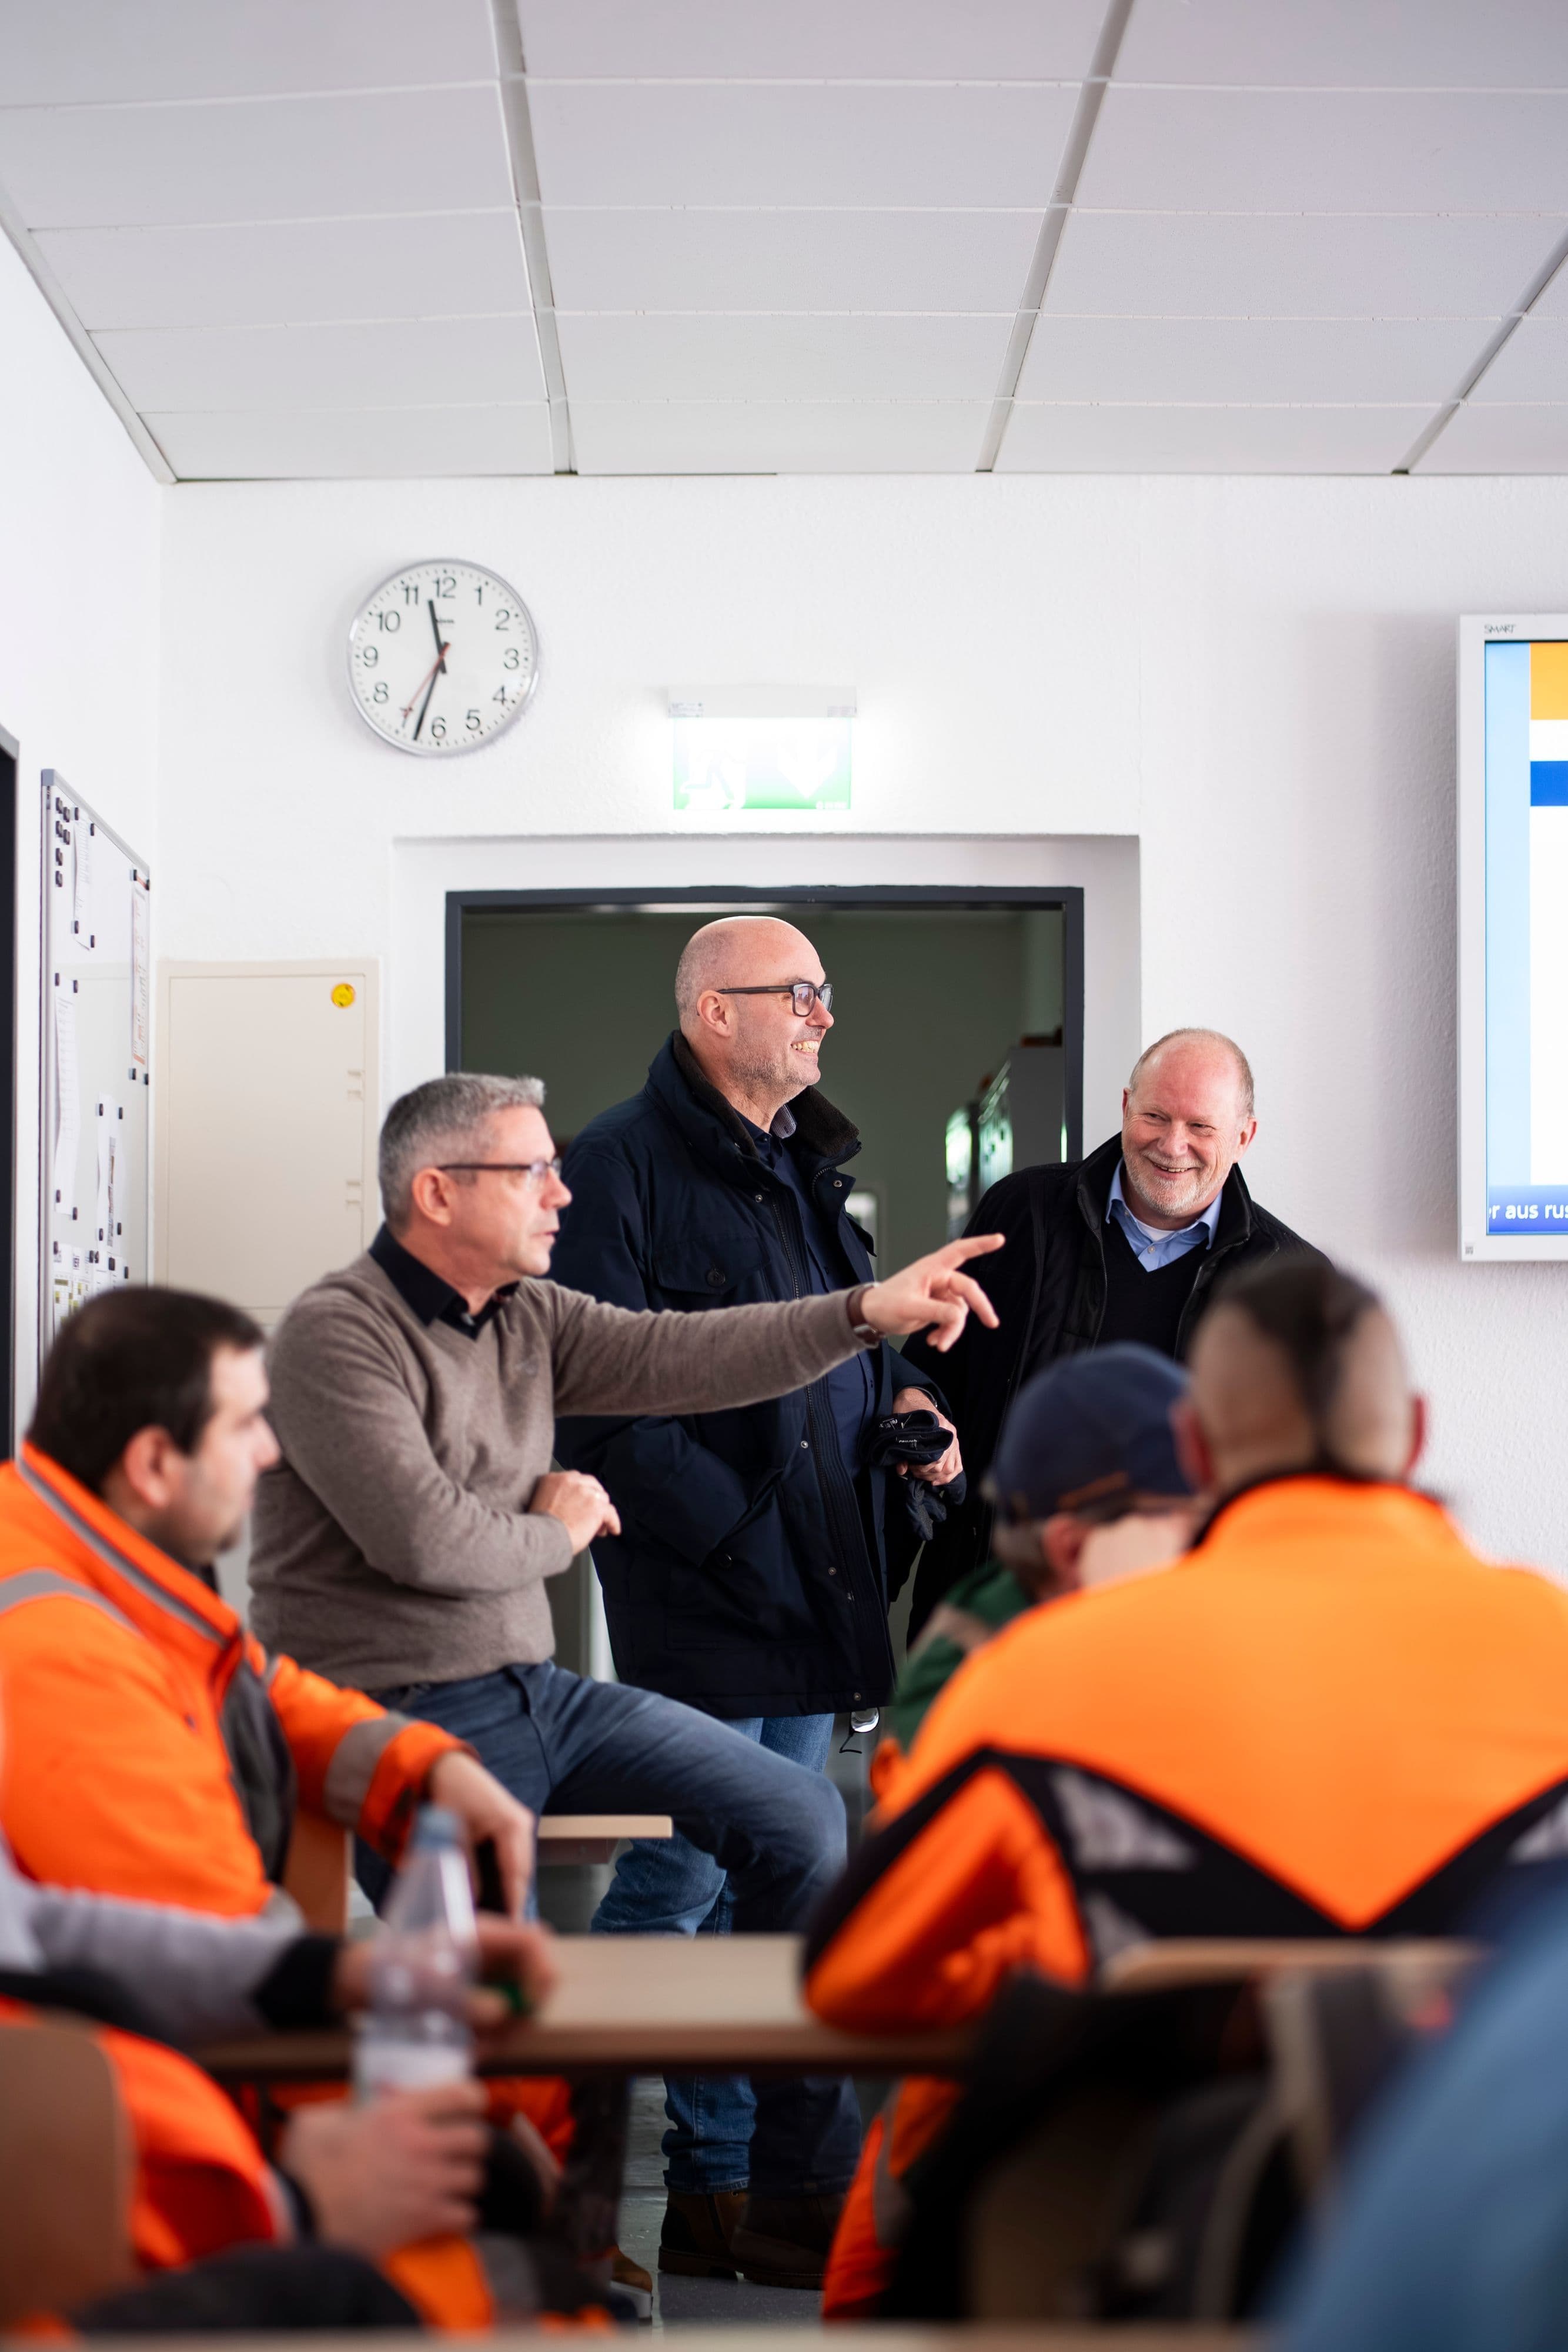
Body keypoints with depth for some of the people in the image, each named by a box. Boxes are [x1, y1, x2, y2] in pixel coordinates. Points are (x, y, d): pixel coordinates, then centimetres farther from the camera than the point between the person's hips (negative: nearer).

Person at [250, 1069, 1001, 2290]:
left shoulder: (531, 1315, 10)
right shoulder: (336, 1334, -14)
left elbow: (677, 1356, 0)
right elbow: (425, 1538, -23)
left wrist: (868, 1311, -8)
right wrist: (557, 1529, -5)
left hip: (533, 1688, 8)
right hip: (401, 1719, -8)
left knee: (799, 1813, 0)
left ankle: (807, 2196, 8)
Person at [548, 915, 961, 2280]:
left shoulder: (810, 1171, 17)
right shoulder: (626, 1165, -9)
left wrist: (906, 1397, 7)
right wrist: (740, 1535, -19)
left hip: (818, 1595, 8)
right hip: (699, 1603, -8)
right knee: (683, 1882, -6)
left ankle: (731, 2179, 21)